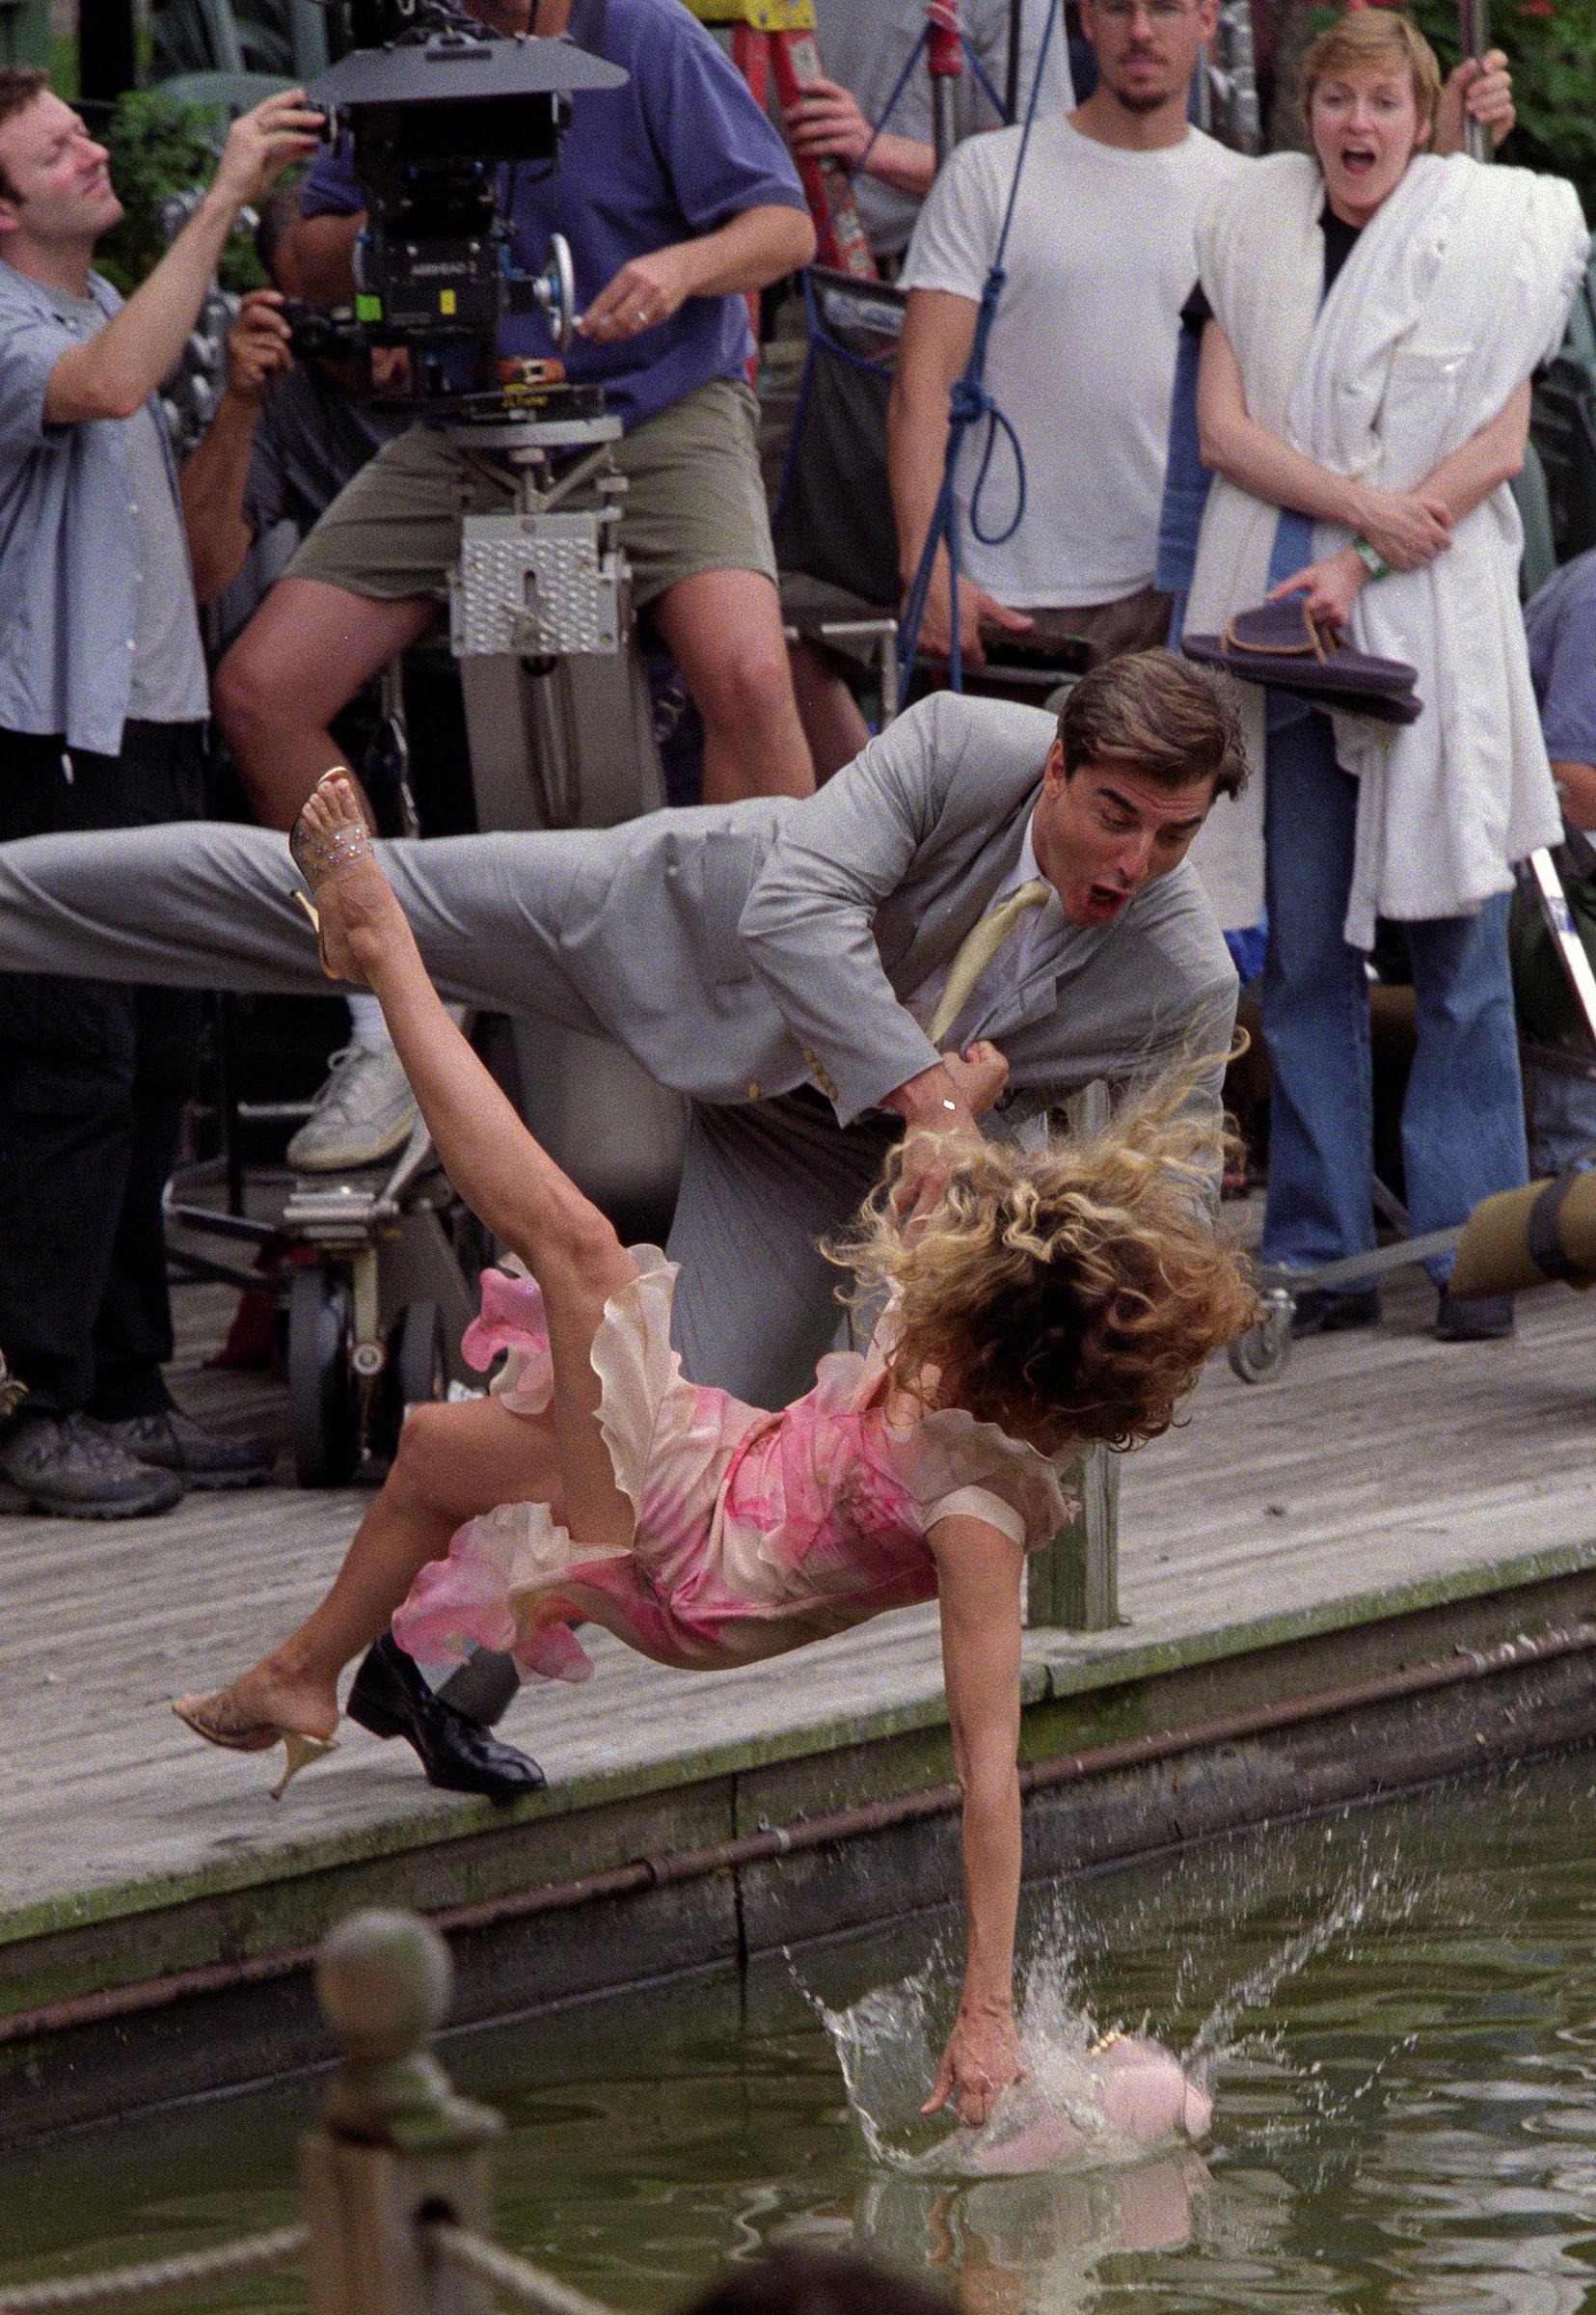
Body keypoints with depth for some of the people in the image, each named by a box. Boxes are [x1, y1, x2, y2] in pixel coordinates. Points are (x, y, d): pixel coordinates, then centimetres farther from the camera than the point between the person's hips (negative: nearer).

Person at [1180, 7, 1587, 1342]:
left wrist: (1361, 565, -12)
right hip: (1282, 617, 3)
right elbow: (1224, 427, 4)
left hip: (1433, 624, -2)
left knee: (1458, 950, -3)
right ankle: (1320, 1257, 4)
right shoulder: (1254, 237, 12)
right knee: (1304, 949, 1)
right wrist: (1361, 502, -10)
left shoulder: (1482, 239, 3)